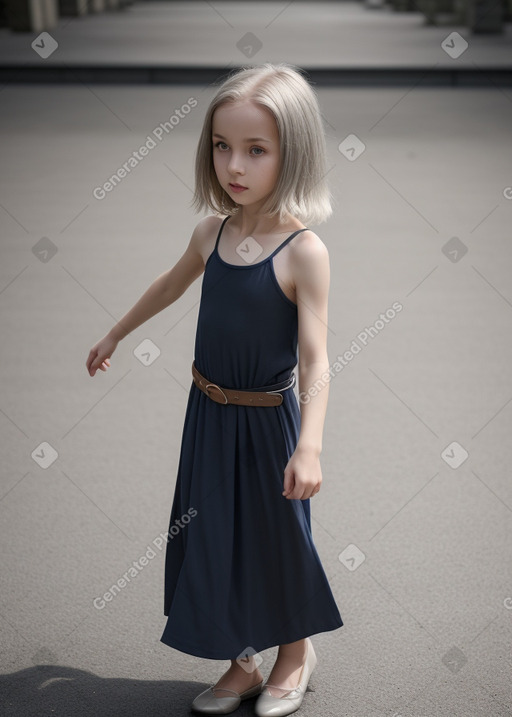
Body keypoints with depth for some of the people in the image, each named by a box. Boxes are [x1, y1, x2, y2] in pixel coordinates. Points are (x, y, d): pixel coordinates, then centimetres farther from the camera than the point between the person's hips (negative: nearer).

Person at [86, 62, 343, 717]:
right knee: (214, 538, 13)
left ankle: (296, 651, 37)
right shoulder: (213, 231, -3)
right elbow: (171, 285, 17)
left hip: (268, 421, -5)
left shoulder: (303, 251, -20)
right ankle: (241, 664, 32)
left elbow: (315, 358, -22)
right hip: (208, 414, 5)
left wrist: (309, 446, -32)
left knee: (276, 537, 12)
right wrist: (115, 335, 28)